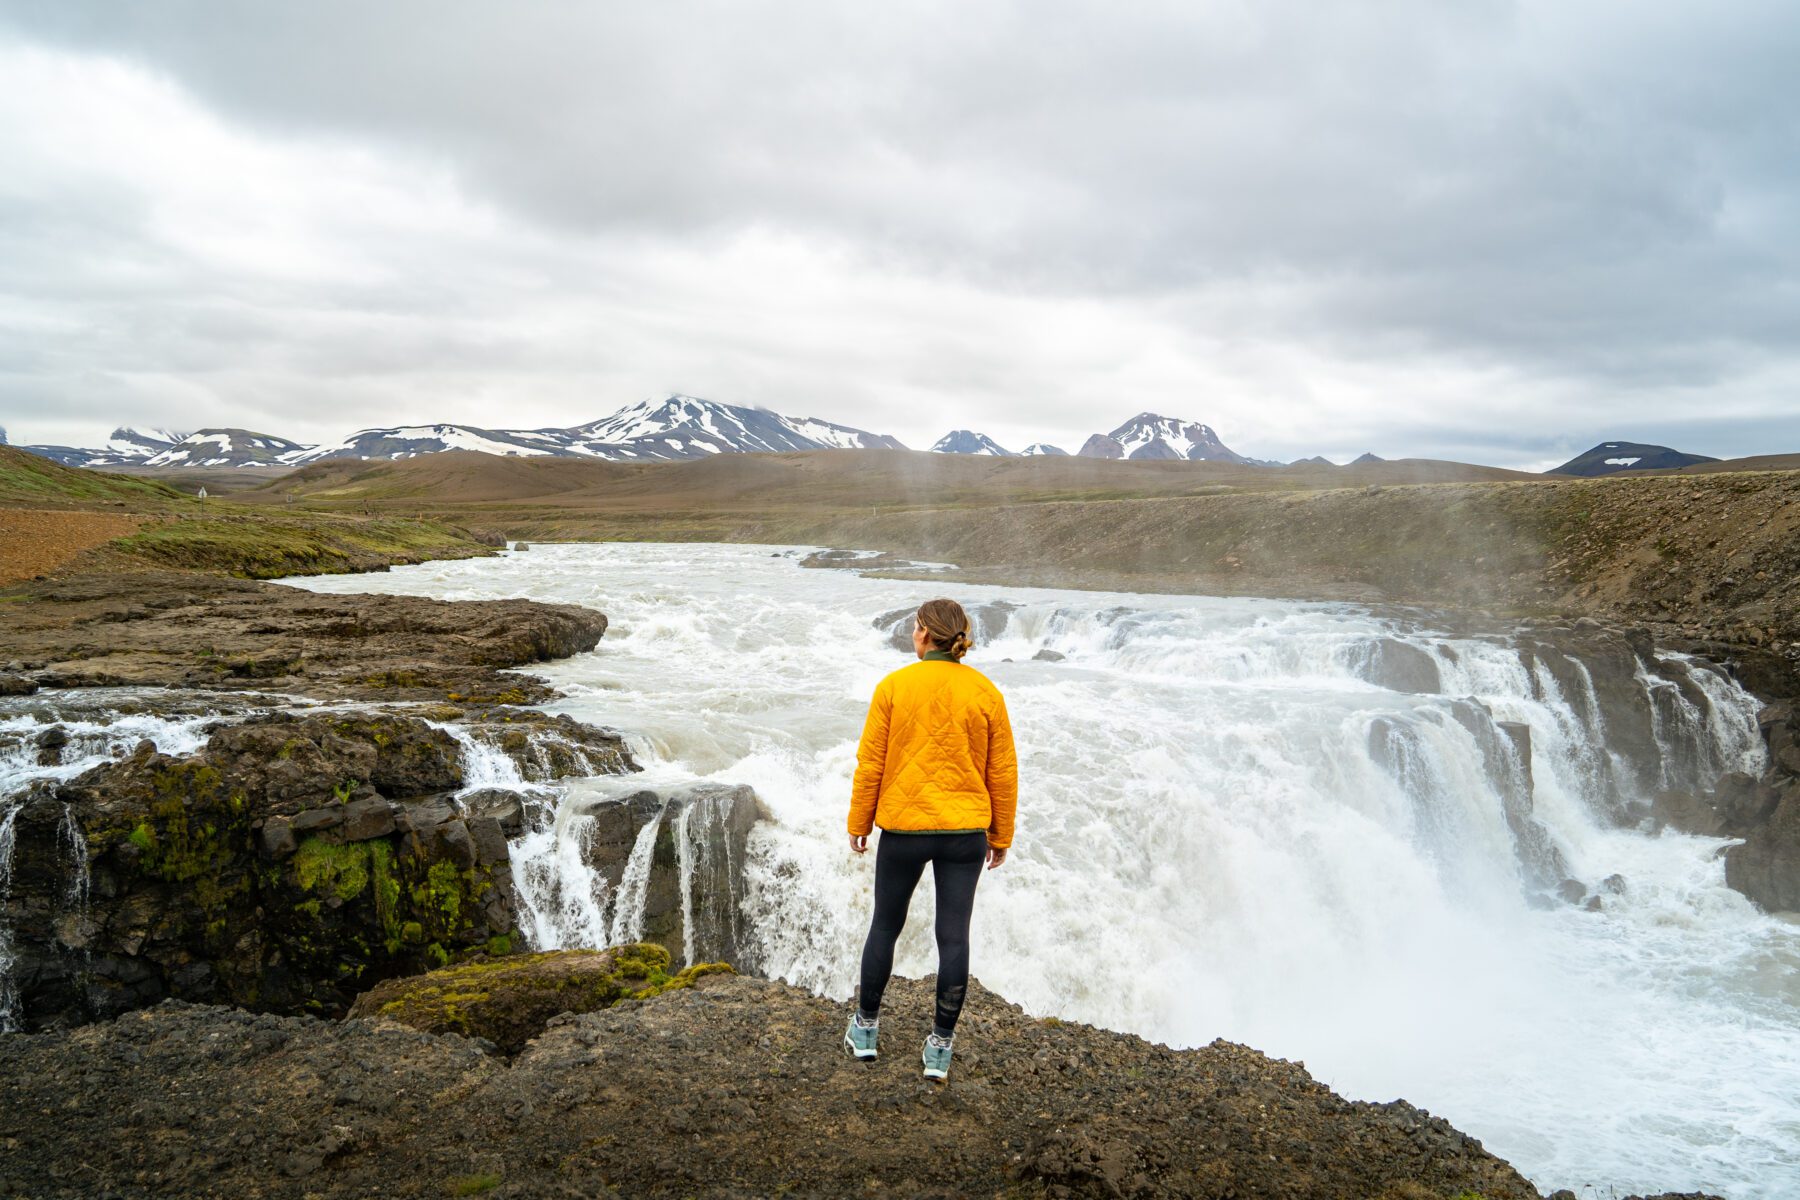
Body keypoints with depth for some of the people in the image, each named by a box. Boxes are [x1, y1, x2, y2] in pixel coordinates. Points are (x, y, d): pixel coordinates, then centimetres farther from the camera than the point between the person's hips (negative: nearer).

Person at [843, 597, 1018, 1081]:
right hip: (965, 831, 1)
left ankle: (865, 1027, 30)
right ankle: (941, 1046, 14)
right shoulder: (985, 692, -2)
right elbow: (1003, 771, 1)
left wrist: (859, 824, 7)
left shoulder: (893, 687, -7)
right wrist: (1001, 836, 11)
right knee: (954, 937, 7)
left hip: (902, 828, -1)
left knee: (885, 927, 16)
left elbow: (870, 764, -5)